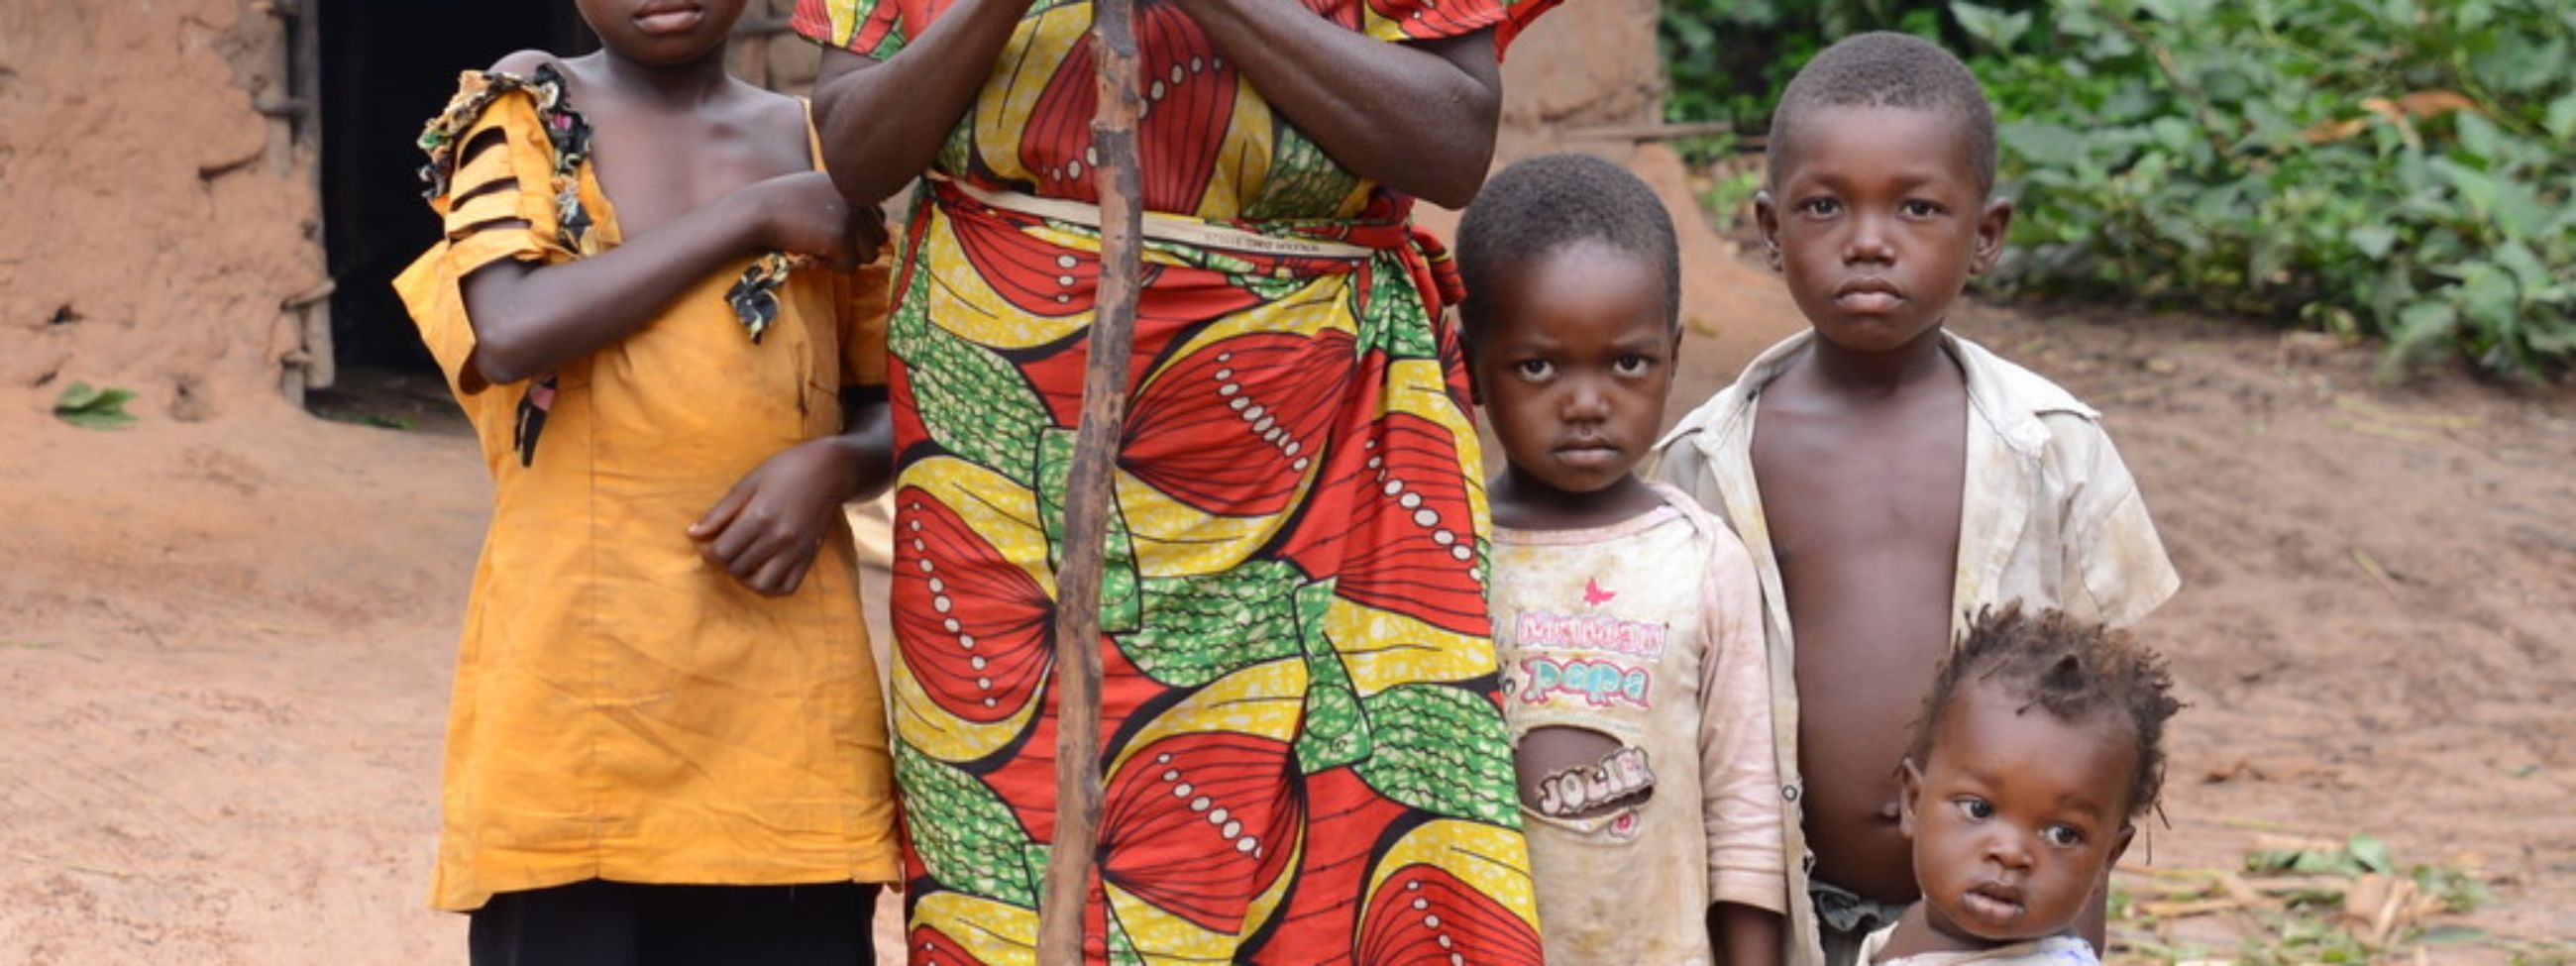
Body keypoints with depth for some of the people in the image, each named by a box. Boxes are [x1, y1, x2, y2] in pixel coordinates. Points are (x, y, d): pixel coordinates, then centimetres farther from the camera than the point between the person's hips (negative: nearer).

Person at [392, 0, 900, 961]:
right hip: (574, 674, -2)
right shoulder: (519, 118, 3)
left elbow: (896, 404, 16)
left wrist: (831, 465, -7)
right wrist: (750, 216, -12)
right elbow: (509, 333, -14)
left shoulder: (823, 150, 10)